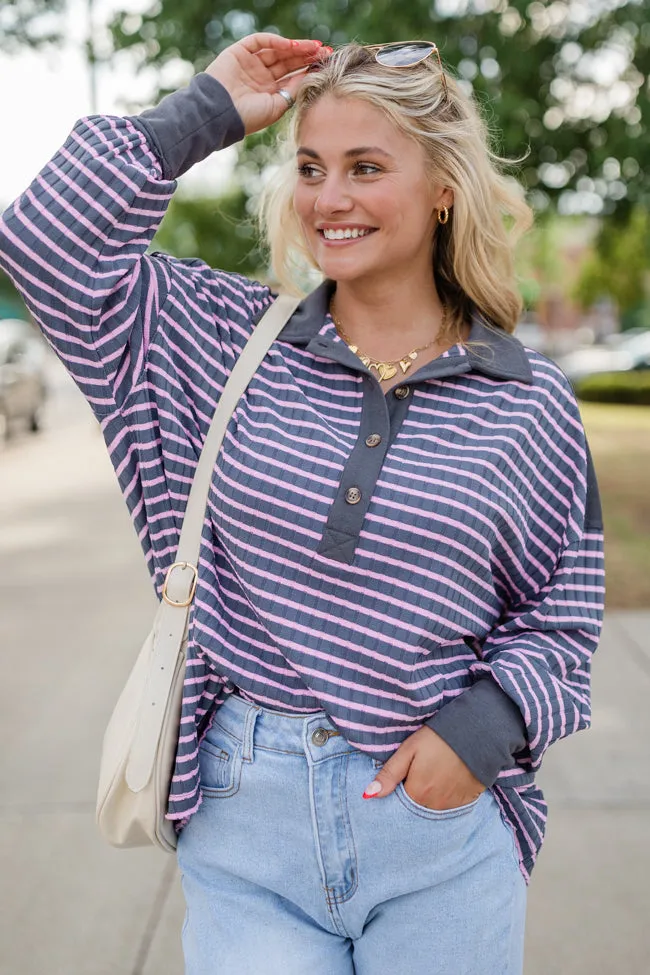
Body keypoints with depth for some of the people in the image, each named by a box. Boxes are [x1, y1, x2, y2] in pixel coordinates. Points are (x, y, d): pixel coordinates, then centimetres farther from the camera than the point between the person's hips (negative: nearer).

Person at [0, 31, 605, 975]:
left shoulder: (529, 404, -1)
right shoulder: (234, 340, 1)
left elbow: (559, 622, 5)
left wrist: (485, 723, -12)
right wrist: (207, 111, -5)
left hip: (440, 820, 0)